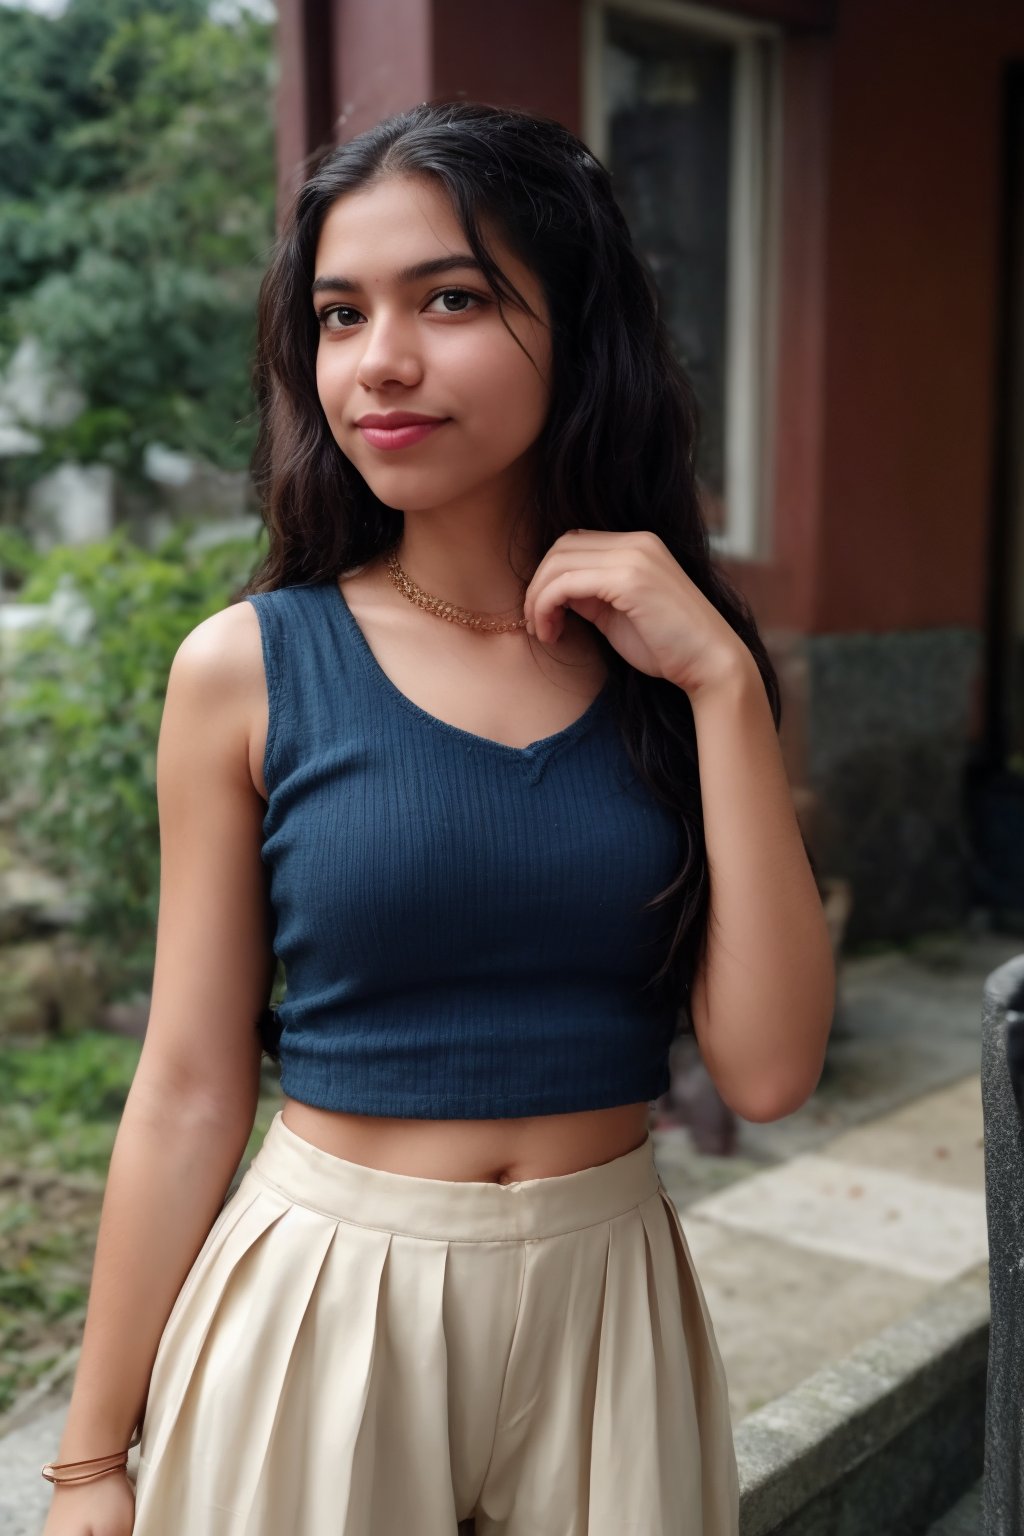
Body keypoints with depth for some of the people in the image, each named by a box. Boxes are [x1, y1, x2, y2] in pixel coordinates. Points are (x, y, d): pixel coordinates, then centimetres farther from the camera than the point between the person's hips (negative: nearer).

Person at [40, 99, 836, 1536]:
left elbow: (769, 1068, -11)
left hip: (608, 1308, 2)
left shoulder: (674, 663, -4)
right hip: (319, 1312, -2)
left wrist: (724, 681, -17)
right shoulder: (247, 667, -10)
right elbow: (189, 1091, -5)